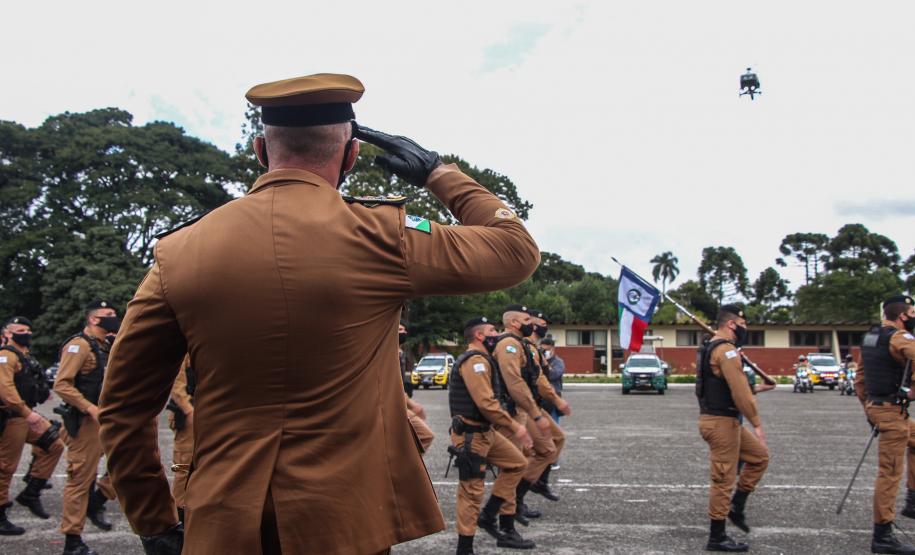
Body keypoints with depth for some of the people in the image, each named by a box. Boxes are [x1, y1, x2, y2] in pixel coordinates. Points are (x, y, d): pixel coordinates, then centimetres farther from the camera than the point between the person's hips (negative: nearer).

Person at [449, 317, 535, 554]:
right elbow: (486, 403, -25)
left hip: (484, 431, 10)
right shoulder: (475, 361, -17)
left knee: (517, 463, 14)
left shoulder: (481, 360, 16)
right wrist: (515, 427, -20)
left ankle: (488, 516, 17)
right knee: (472, 491, -4)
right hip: (471, 435, -10)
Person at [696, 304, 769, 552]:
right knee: (723, 480, -2)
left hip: (724, 421, 10)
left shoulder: (710, 348, 14)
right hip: (722, 422, -10)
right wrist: (757, 424, -17)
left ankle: (736, 506, 20)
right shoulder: (726, 350, -18)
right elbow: (741, 392, -22)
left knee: (759, 456, 19)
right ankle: (717, 538, 7)